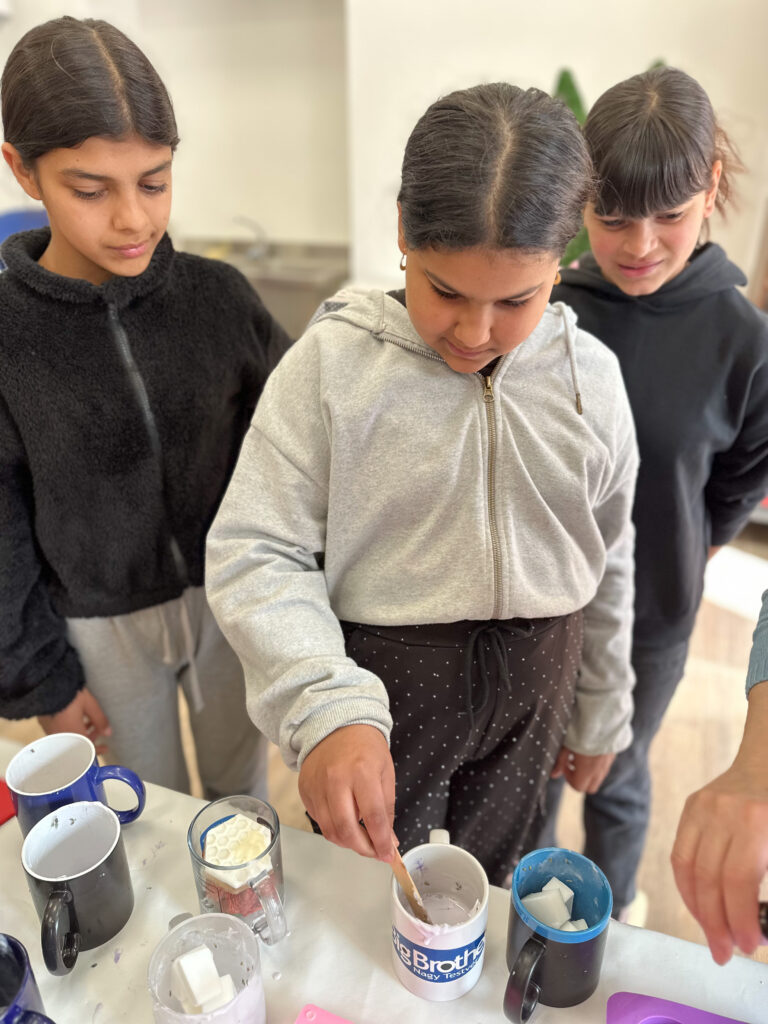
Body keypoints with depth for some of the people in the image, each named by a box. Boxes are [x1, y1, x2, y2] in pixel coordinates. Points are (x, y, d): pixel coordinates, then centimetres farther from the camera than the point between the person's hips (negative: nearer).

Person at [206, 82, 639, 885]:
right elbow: (253, 554, -17)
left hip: (530, 695, 3)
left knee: (486, 886, 26)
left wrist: (598, 716, 13)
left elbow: (608, 566, 4)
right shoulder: (331, 363, -18)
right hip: (379, 685, -2)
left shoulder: (590, 377, -7)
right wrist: (326, 710, -33)